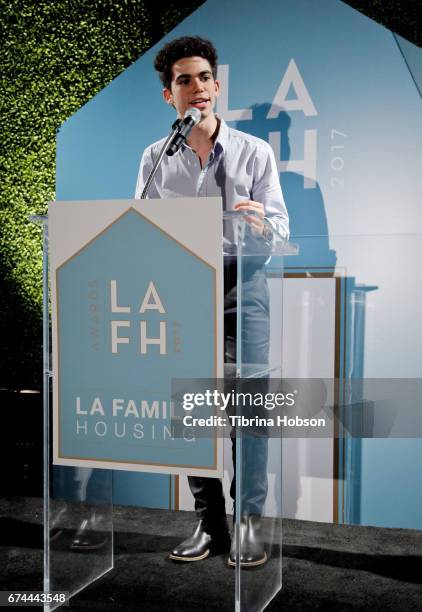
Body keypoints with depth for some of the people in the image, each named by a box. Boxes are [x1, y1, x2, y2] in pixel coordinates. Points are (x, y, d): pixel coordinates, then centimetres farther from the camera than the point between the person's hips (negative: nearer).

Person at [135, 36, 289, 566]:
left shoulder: (254, 152, 4)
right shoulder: (155, 159, 10)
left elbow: (280, 228, -1)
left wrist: (262, 225, -24)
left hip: (241, 283, -2)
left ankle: (250, 522, 5)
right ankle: (208, 523, 15)